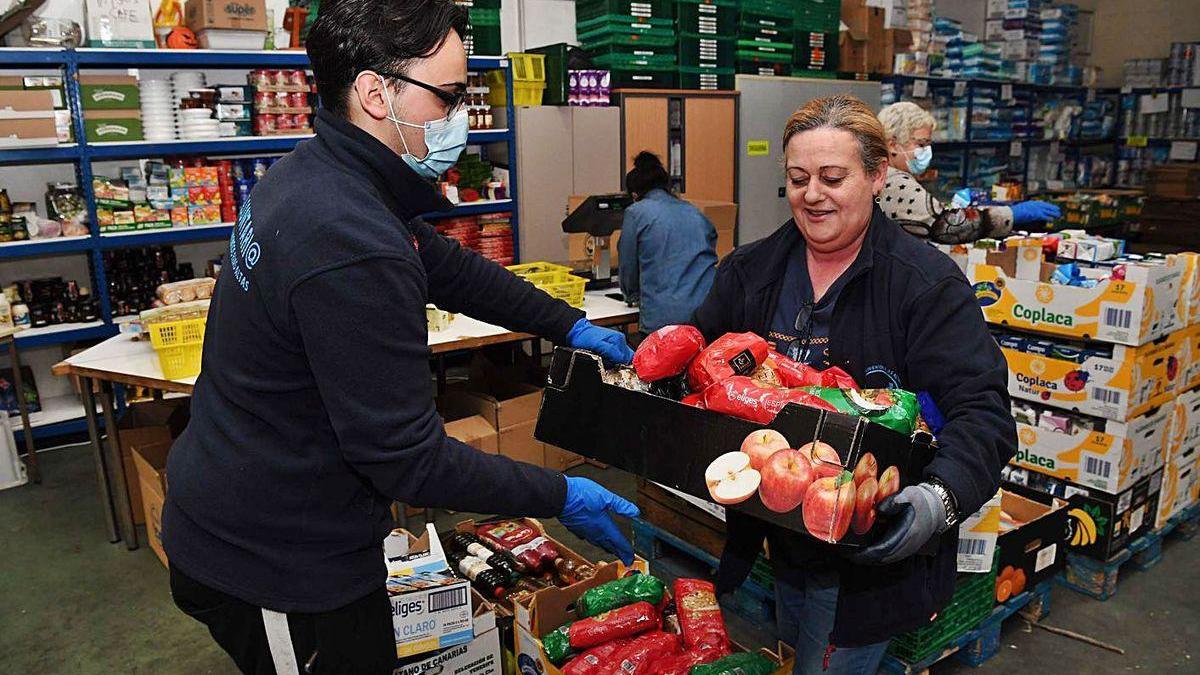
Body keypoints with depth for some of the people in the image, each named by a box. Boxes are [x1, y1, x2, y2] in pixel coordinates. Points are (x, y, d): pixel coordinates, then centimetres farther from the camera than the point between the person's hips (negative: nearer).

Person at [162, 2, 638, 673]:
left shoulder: (315, 173, 0)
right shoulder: (352, 250, -33)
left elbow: (446, 265, 10)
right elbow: (409, 459, -28)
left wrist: (570, 324, 10)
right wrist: (561, 496, -17)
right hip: (278, 568, -9)